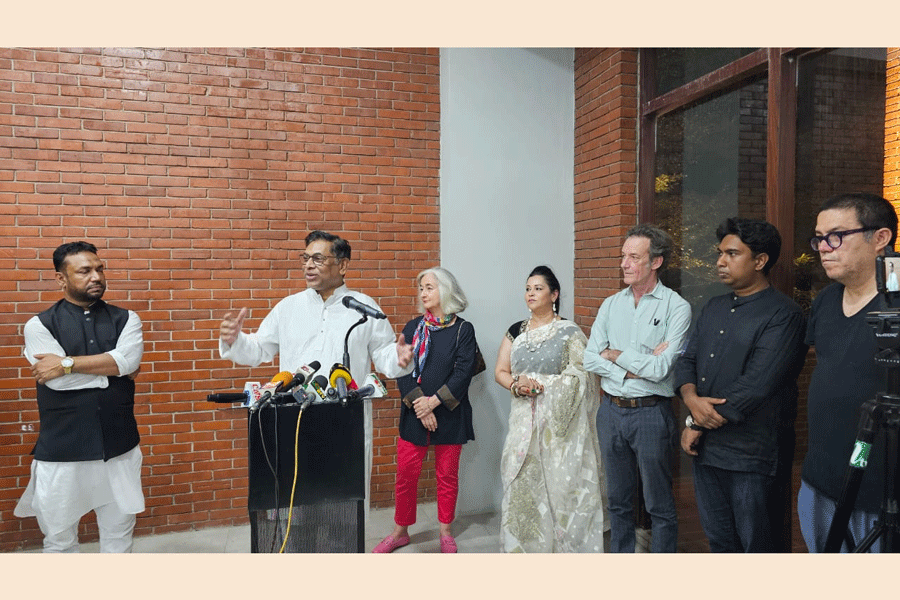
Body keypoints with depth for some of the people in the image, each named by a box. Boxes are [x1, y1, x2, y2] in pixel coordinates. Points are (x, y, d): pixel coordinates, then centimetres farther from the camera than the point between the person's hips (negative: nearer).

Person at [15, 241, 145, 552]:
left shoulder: (125, 319, 3)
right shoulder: (40, 325, -3)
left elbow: (127, 360, -17)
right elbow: (60, 381, -16)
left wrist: (66, 364, -17)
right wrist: (115, 368, -10)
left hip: (119, 448, 2)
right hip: (62, 452, -1)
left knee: (119, 533, 15)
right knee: (59, 538, 15)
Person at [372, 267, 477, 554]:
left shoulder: (463, 330, -2)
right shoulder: (412, 328, 6)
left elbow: (463, 372, -9)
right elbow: (402, 370, -1)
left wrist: (434, 401, -16)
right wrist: (419, 406, -13)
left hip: (449, 415, -2)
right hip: (414, 415, 2)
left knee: (447, 475, 10)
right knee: (406, 474, 6)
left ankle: (445, 531, 28)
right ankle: (400, 531, 24)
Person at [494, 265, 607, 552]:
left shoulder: (570, 332, -3)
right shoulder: (516, 331, 11)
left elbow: (580, 376, -10)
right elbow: (500, 372, 11)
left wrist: (539, 386, -14)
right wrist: (516, 384, -11)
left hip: (560, 421, -4)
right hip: (524, 419, 4)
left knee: (560, 481, -1)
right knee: (523, 482, 6)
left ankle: (564, 545, 14)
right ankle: (526, 545, 20)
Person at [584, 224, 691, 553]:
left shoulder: (676, 307, -8)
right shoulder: (611, 304, 8)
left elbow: (660, 369, -18)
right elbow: (590, 359, 0)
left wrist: (615, 354, -6)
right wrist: (637, 366, -12)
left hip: (651, 413, -4)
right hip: (611, 411, 5)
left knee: (659, 505, 8)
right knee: (618, 501, 17)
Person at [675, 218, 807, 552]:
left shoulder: (783, 314, -12)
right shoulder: (714, 308, 13)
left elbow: (755, 385, -19)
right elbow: (687, 360, 11)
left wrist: (696, 425, -12)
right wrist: (691, 399, -12)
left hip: (752, 455, -7)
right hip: (704, 448, 7)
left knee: (758, 546, 8)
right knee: (719, 541, 19)